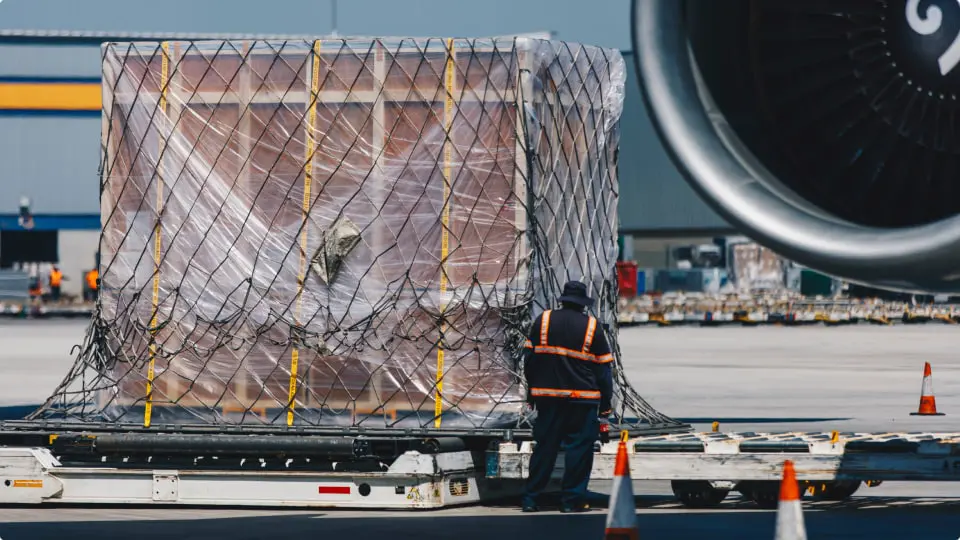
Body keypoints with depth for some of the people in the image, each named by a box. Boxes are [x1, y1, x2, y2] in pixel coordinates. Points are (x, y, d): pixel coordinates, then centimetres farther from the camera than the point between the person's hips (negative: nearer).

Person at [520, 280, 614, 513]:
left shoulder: (542, 321, 3)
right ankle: (572, 500, 0)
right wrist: (605, 405, 7)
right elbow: (603, 369, 2)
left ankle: (531, 498, 8)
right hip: (582, 398, -3)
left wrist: (532, 391, 16)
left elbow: (530, 359, 7)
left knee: (544, 447, 8)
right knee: (579, 449, 2)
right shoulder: (592, 328, -1)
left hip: (547, 396, 3)